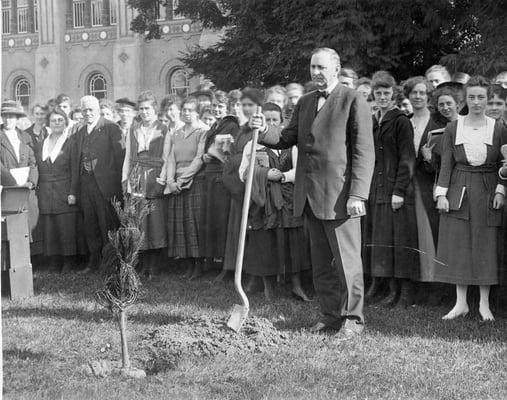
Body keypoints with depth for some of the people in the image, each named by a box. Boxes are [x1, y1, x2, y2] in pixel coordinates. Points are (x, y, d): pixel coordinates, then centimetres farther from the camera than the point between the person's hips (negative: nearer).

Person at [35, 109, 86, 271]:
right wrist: (34, 187, 3)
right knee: (49, 230, 4)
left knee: (67, 229, -4)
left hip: (65, 194, -4)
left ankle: (68, 263, 5)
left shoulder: (71, 143, 0)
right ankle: (55, 264, 12)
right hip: (45, 195, 5)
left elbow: (75, 171, -5)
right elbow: (37, 170, 16)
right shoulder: (41, 145, 15)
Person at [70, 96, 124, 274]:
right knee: (90, 226, 11)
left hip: (105, 184, -6)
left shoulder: (111, 129, -4)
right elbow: (75, 164, 15)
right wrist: (73, 191, 10)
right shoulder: (79, 134, 15)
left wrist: (118, 186, -15)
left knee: (108, 225, -2)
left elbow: (120, 157, -9)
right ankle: (93, 262, 21)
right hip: (85, 184, 6)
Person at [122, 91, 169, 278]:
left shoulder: (164, 131, 4)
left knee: (155, 223, -5)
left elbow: (166, 159, 0)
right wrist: (124, 179, 7)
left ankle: (152, 268, 2)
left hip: (154, 180, -3)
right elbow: (128, 158, 16)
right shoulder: (133, 131, 16)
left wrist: (162, 179, -11)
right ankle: (141, 267, 6)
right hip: (135, 180, 3)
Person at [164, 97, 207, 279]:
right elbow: (171, 158, 10)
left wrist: (182, 180, -14)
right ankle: (189, 265, 8)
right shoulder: (176, 134, 16)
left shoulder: (202, 132, -1)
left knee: (194, 221, -8)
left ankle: (199, 265, -1)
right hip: (176, 184, 5)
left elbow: (199, 159, -9)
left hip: (195, 181, -5)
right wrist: (170, 180, -6)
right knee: (178, 222, 2)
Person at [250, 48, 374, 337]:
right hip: (310, 195, 7)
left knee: (346, 259, 0)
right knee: (321, 261, 12)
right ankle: (331, 315, 22)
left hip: (339, 195, -7)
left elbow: (364, 152, -10)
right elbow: (288, 139, 17)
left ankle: (353, 317, 10)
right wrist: (264, 130, -4)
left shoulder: (353, 101, -6)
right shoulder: (305, 103, 17)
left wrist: (358, 194, -17)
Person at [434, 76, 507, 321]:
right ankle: (461, 303, 9)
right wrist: (441, 193, -5)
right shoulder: (453, 128, 3)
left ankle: (484, 303, 11)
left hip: (487, 191, 0)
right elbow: (446, 163, 3)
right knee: (458, 246, 1)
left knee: (486, 246, 2)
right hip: (458, 191, 1)